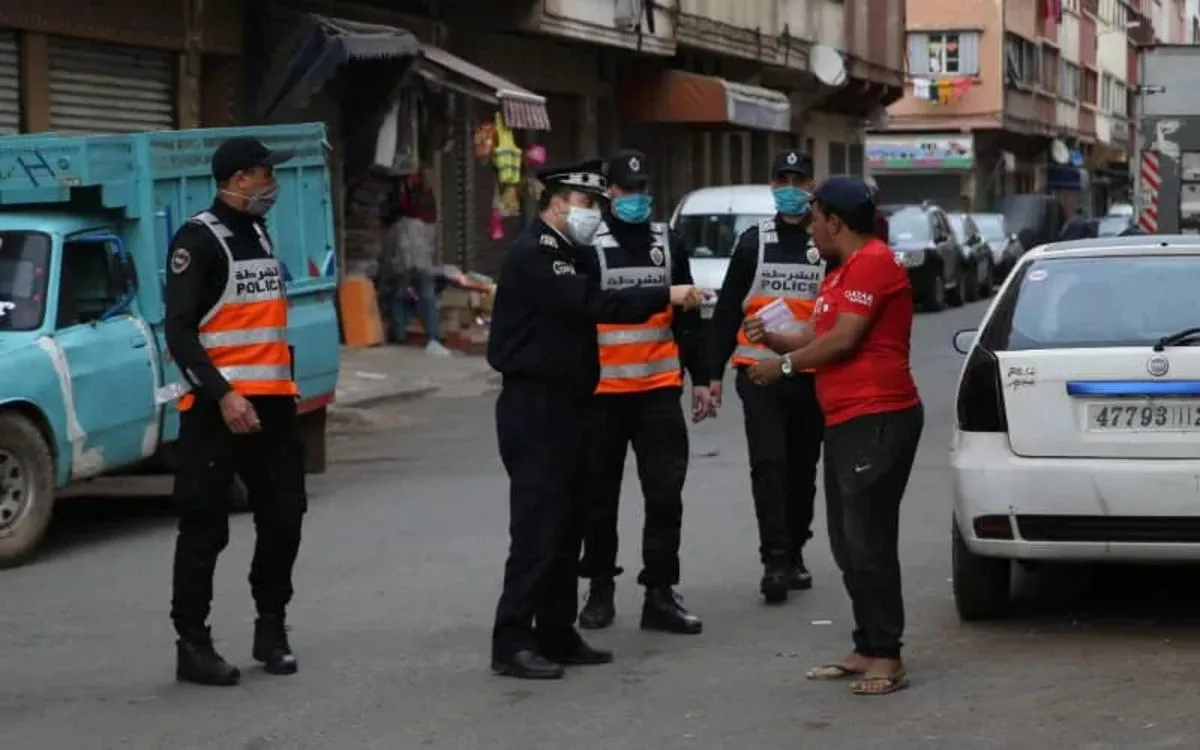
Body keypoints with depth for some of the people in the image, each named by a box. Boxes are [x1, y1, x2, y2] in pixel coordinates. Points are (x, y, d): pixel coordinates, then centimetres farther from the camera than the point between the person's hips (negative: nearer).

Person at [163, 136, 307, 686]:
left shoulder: (260, 234, 16)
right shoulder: (199, 239, -10)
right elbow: (179, 330, -15)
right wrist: (222, 395, -22)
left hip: (271, 402, 8)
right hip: (218, 406, -8)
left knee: (284, 515, 8)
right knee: (206, 527, -2)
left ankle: (271, 627, 22)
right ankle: (192, 644, 4)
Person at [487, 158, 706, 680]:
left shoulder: (573, 255, 17)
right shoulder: (532, 255, -15)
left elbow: (593, 302, 11)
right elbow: (590, 306, -24)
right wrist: (665, 297, -24)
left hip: (566, 403, 10)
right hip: (533, 406, -10)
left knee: (567, 525, 11)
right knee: (537, 527, -10)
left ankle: (556, 635, 18)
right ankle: (512, 643, -7)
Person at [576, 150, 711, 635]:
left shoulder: (668, 245, 12)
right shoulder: (589, 247, -1)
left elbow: (687, 318, 16)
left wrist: (700, 378, 12)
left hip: (659, 391, 3)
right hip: (602, 392, -3)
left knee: (665, 493, -2)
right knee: (599, 496, 7)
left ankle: (660, 594, 3)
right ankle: (600, 589, 19)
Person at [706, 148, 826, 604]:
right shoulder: (754, 242, 7)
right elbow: (727, 310, 8)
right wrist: (714, 371, 3)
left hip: (812, 377, 1)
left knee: (802, 470, 10)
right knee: (768, 466, -11)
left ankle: (794, 555, 23)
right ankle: (775, 561, -14)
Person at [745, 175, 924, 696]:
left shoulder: (873, 263, -12)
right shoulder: (843, 273, 21)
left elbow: (842, 340, -18)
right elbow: (819, 337, 23)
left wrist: (784, 364, -8)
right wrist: (774, 339, 9)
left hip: (876, 420, -11)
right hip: (846, 420, 11)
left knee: (869, 544, -10)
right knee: (849, 544, 12)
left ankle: (886, 658, -7)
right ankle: (866, 650, 18)